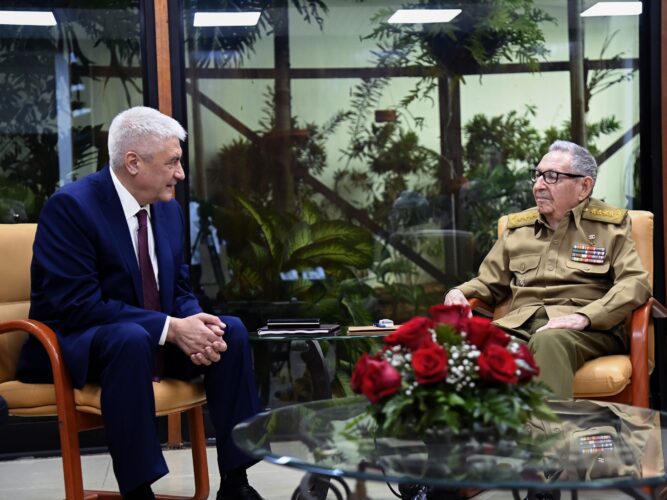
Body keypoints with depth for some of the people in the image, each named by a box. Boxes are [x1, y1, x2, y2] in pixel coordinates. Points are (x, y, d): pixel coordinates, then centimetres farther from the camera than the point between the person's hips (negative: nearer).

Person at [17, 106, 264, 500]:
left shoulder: (169, 209, 6)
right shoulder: (71, 206, -18)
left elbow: (179, 290, 10)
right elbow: (77, 305, -25)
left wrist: (195, 323, -15)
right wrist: (170, 328, -29)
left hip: (151, 341, 8)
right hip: (75, 348, -7)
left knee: (231, 330, -12)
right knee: (131, 338, -38)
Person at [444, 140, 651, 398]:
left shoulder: (612, 225, 12)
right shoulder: (517, 226, 23)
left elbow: (635, 283, -2)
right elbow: (488, 282, 29)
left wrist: (584, 316, -17)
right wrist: (458, 293, 6)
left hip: (587, 329, -3)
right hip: (520, 323, 3)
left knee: (548, 341, -40)